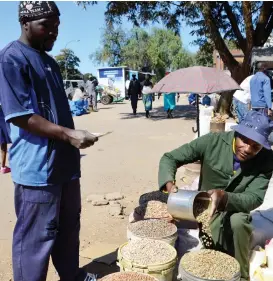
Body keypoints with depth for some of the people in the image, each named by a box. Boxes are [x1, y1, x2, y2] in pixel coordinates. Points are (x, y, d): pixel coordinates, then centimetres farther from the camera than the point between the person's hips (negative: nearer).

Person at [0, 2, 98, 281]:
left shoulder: (48, 60, 16)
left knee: (68, 227, 20)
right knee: (36, 237, 3)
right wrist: (68, 135, -22)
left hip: (64, 162, 9)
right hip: (37, 167, -9)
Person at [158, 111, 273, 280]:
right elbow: (169, 158, -17)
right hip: (204, 208, 0)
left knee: (237, 221, -32)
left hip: (235, 211, 0)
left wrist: (224, 197, -42)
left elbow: (255, 198, -21)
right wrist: (170, 185, -38)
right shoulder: (213, 141, -20)